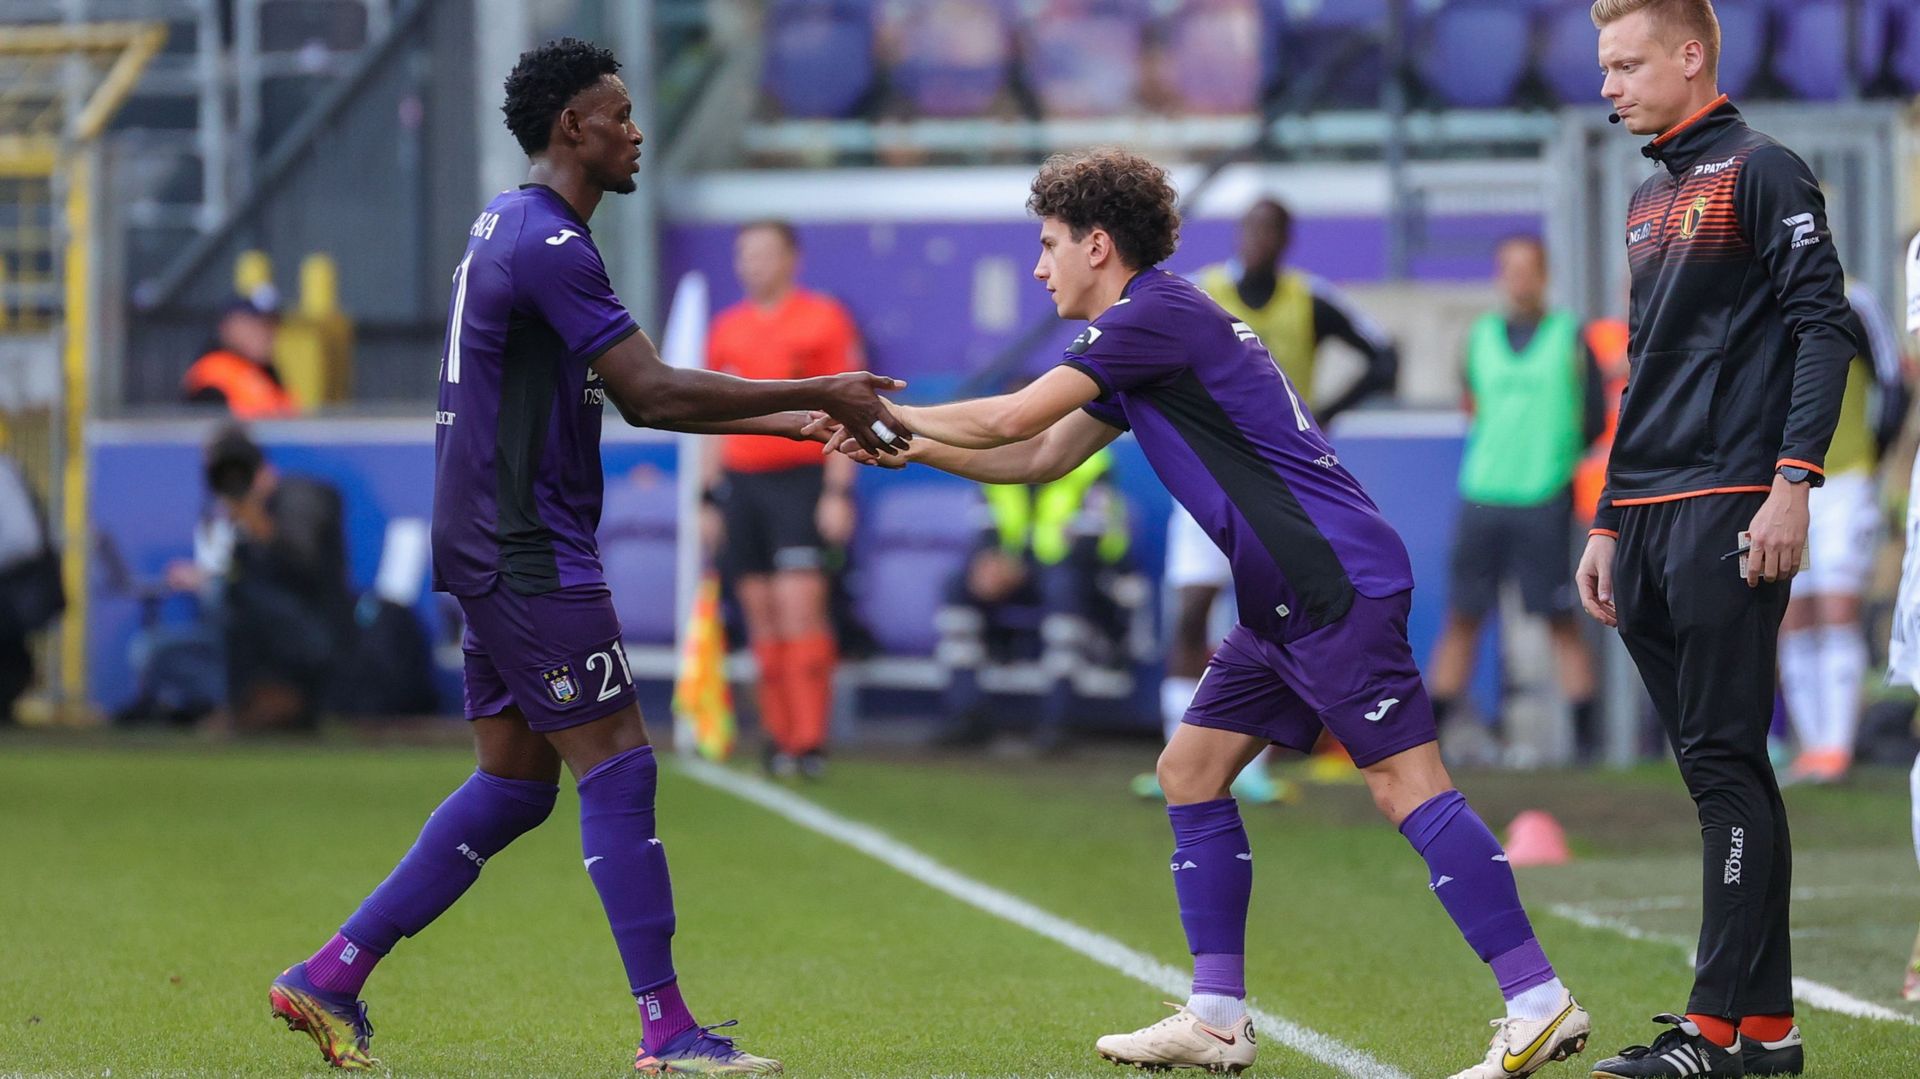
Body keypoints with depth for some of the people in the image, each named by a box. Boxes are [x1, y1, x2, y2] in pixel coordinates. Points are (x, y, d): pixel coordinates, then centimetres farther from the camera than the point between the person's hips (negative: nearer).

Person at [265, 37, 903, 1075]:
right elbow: (649, 393, -20)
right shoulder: (547, 243, -16)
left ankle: (330, 976, 13)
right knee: (618, 770, -8)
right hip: (529, 554, -10)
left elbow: (638, 396, 19)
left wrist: (795, 421, 14)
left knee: (514, 783, 12)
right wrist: (817, 395, -15)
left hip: (494, 552, 10)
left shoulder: (513, 229, 17)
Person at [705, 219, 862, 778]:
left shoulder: (823, 319, -1)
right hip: (740, 480, 5)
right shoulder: (726, 328, 13)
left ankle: (810, 740, -14)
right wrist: (709, 496, 13)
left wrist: (837, 491, -10)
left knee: (799, 605, -13)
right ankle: (778, 736, 7)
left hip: (801, 477, -5)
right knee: (761, 613, 3)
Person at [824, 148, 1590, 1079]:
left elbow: (1012, 419, -11)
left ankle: (1539, 1002, -17)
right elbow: (1040, 458, 27)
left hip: (1339, 584, -10)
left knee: (1406, 782, -14)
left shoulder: (1157, 314, -10)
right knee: (1191, 769, 10)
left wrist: (890, 410, 3)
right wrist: (901, 442, 23)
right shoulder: (1144, 338, 21)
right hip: (1287, 600, 10)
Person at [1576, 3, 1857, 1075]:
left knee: (1727, 762, -10)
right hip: (1650, 522, 8)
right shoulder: (1651, 201, 21)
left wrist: (1793, 482, -19)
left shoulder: (1762, 172, -4)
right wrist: (1608, 526, 22)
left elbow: (1824, 328, -11)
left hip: (1727, 510, -8)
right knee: (1714, 770, 6)